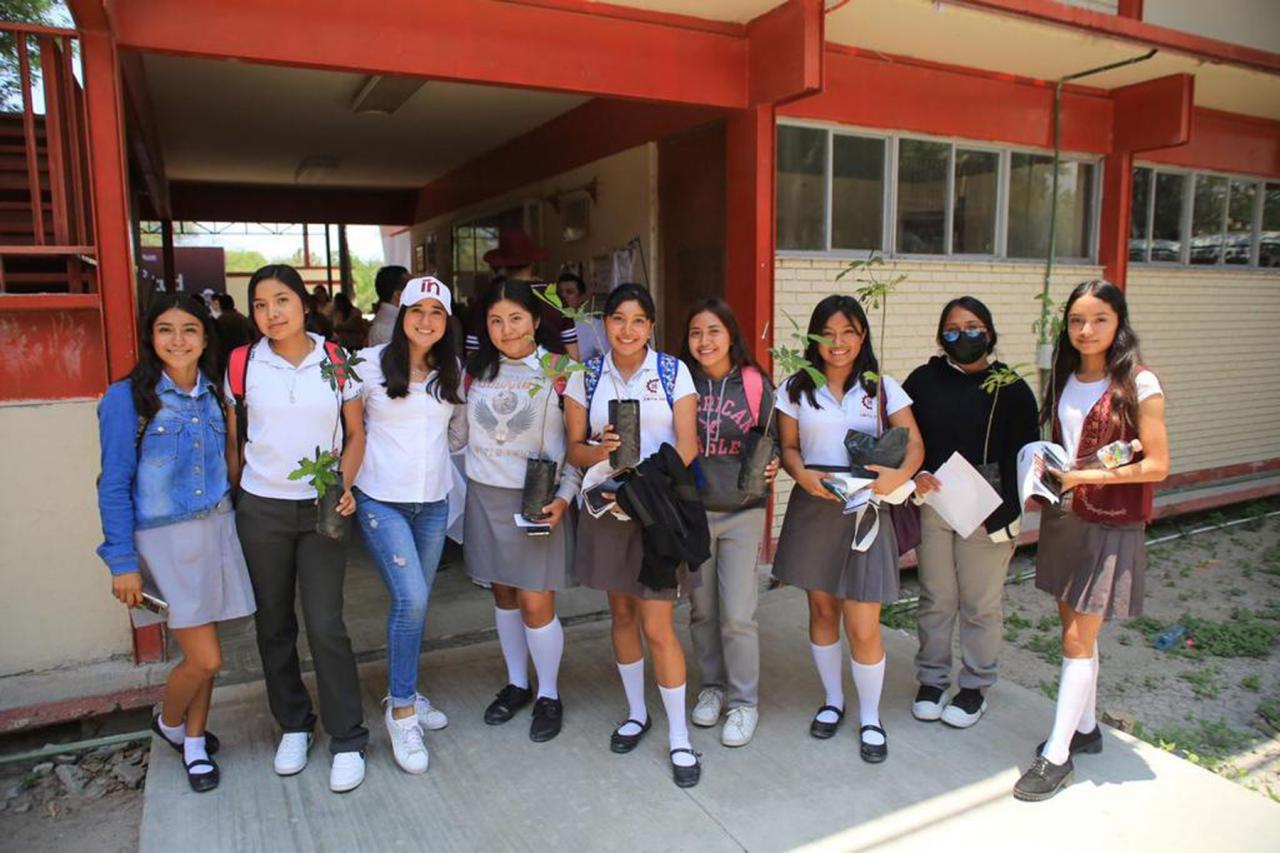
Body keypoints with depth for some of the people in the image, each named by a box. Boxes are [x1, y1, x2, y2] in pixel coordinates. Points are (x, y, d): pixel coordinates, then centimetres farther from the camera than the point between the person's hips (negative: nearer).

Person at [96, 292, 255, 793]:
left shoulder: (210, 394, 5)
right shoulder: (127, 398, -10)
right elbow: (114, 486, -8)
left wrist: (227, 523, 7)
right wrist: (123, 562, -9)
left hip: (217, 531, 5)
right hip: (164, 540, -4)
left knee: (202, 652, 12)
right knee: (205, 658, -4)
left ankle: (195, 740, 34)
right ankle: (168, 723, 27)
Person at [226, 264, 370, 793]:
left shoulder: (336, 362, -2)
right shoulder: (242, 366, 0)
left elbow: (355, 436, 3)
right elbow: (234, 440, 9)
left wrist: (342, 486, -11)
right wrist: (236, 496, 4)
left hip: (321, 508, -2)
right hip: (261, 510, 2)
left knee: (325, 625, -5)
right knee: (274, 624, 11)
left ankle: (347, 740, 9)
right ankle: (293, 725, 30)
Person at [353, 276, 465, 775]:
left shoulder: (451, 373, 7)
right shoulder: (371, 364, -5)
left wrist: (433, 454, 7)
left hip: (434, 501, 5)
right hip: (381, 500, -4)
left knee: (415, 603, 13)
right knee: (410, 599, -15)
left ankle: (405, 695, 31)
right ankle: (402, 712, 1)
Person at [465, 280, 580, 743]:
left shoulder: (558, 374, -7)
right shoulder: (477, 370, 6)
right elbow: (463, 434, 13)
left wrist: (563, 499, -15)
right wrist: (464, 486, 8)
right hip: (486, 496, 4)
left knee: (536, 602, -2)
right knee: (503, 594, 14)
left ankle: (548, 696, 18)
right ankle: (516, 684, 32)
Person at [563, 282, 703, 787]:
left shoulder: (673, 372, -2)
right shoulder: (586, 377, 4)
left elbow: (687, 445, -7)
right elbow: (574, 448, 4)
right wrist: (599, 452, -19)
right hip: (607, 506, 3)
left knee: (658, 627, -4)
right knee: (622, 614, 15)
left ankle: (679, 736, 12)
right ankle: (636, 713, 35)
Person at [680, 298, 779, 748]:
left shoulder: (755, 385, -3)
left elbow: (773, 442, 5)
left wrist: (771, 464, -15)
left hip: (742, 512, -2)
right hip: (690, 510, 2)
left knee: (738, 615, -2)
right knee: (701, 610, 13)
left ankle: (744, 702, 18)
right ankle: (712, 686, 34)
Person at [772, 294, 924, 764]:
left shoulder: (882, 387, 2)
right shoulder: (796, 388, 4)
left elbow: (914, 444, -3)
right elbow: (788, 447, 5)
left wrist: (900, 473, -24)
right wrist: (802, 474, -17)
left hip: (865, 512, -1)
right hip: (812, 509, 2)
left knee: (863, 627, -2)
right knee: (822, 609, 15)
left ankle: (870, 717, 21)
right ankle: (832, 700, 36)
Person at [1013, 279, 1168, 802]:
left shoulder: (1138, 385, -11)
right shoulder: (1066, 380, 8)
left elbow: (1157, 465, -12)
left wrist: (1086, 476, -20)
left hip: (1111, 527, -6)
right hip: (1064, 519, 6)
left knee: (1077, 641, -3)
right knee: (1076, 631, 15)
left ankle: (1057, 755, 6)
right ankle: (1085, 729, 32)